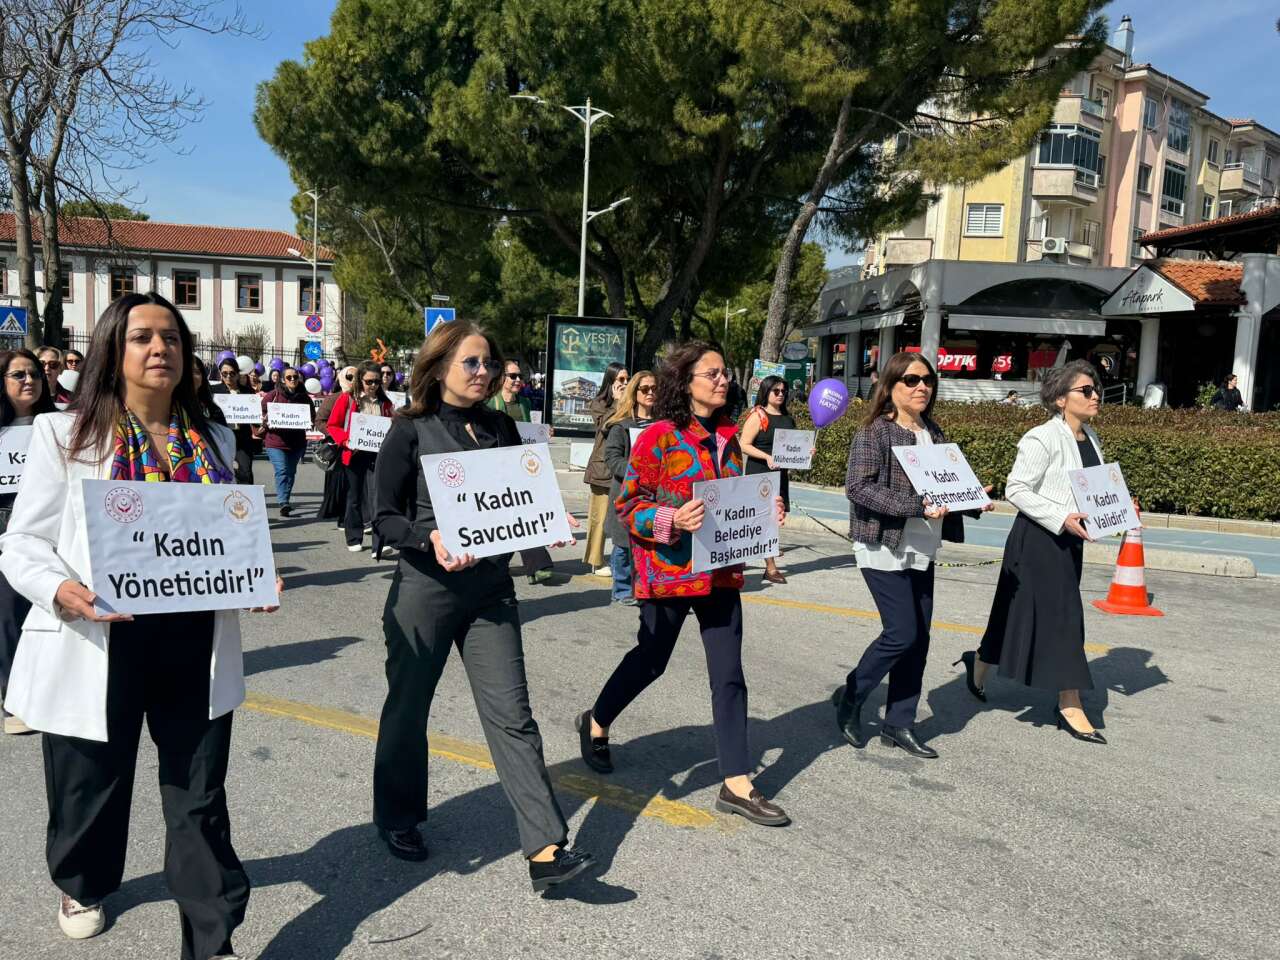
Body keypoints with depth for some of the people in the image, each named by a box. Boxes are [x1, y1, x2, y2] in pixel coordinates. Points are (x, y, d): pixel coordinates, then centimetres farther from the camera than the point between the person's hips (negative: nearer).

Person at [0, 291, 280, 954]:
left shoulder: (214, 442, 8)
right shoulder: (64, 434, -3)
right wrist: (60, 589, -23)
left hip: (196, 642, 2)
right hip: (98, 643, -2)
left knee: (200, 798, 8)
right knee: (91, 787, 18)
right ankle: (83, 885, 50)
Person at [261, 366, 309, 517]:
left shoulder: (304, 397, 7)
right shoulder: (273, 395, -1)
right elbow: (261, 412, 4)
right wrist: (265, 421, -14)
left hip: (297, 442, 4)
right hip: (276, 442, -4)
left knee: (291, 472, 12)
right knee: (282, 471, -13)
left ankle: (285, 500, 26)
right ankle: (283, 503, -17)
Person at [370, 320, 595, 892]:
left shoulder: (500, 428, 7)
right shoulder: (411, 430, -6)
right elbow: (385, 518, -8)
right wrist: (430, 538, -26)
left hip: (490, 589, 3)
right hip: (425, 588, -3)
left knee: (511, 715, -1)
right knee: (408, 707, 13)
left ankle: (545, 850, 0)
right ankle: (398, 819, 38)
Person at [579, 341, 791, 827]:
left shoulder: (728, 436, 8)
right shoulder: (659, 437, -12)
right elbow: (626, 504, -12)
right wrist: (671, 519, -28)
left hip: (720, 572, 5)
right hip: (669, 570, -5)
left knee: (729, 676, 4)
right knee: (651, 660, 12)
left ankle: (737, 784, 13)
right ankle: (596, 724, 41)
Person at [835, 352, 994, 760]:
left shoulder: (933, 433, 11)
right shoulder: (874, 432, -11)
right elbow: (857, 487, -20)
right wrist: (916, 507, -25)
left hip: (921, 551, 7)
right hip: (884, 548, -7)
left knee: (918, 639, 8)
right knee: (902, 634, -9)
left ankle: (899, 723, 20)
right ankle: (850, 697, 14)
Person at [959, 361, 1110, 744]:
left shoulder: (1090, 439, 12)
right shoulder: (1042, 439, -15)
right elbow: (1016, 489, -17)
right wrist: (1061, 519, -23)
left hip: (1068, 540, 9)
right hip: (1039, 539, -9)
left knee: (1020, 615, 14)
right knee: (1062, 616, -5)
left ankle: (979, 663, 33)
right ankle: (1070, 706, 4)